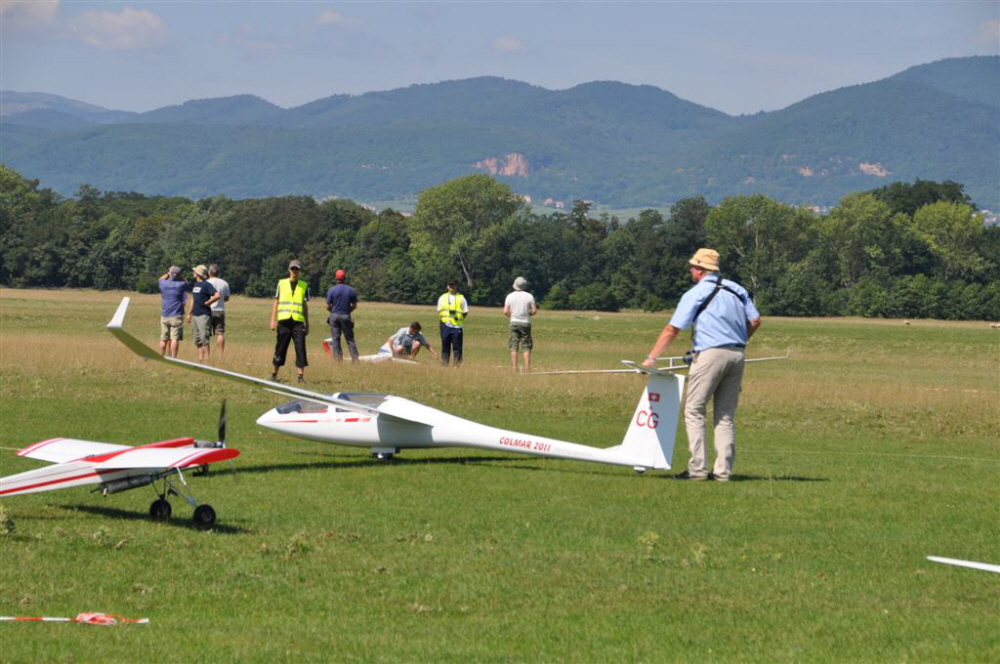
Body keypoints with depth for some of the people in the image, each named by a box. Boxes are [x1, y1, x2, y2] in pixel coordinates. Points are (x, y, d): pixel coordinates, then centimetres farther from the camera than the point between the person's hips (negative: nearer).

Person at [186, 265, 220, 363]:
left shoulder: (206, 284, -11)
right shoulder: (196, 284, 16)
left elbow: (217, 295, -22)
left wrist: (207, 303, -13)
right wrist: (189, 313, 21)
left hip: (203, 315, -9)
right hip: (195, 315, 9)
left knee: (204, 339, -10)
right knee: (198, 340, 10)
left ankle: (207, 359, -10)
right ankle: (200, 359, 14)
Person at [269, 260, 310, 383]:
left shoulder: (304, 286, 11)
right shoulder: (281, 283, 10)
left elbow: (305, 306, 14)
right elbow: (276, 302, 11)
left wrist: (307, 324, 12)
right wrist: (273, 320, 3)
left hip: (298, 321, 0)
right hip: (283, 320, 0)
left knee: (300, 348, -9)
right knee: (280, 348, 5)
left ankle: (300, 375, -9)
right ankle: (274, 374, 16)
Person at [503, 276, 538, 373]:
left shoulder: (510, 296, -1)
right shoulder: (529, 296, -3)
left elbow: (505, 311, -6)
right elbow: (534, 311, -5)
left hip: (514, 322, 1)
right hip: (525, 323, -1)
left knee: (514, 347, 3)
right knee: (526, 347, 3)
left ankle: (514, 368, -3)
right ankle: (527, 368, -3)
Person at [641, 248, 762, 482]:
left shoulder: (695, 294, -3)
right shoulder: (737, 290, 13)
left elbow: (672, 330, -5)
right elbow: (755, 321, 10)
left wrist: (651, 358, -1)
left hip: (710, 354, -6)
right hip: (736, 355, 6)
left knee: (694, 411, 0)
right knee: (726, 416, 10)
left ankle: (698, 468, -8)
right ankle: (724, 470, 4)